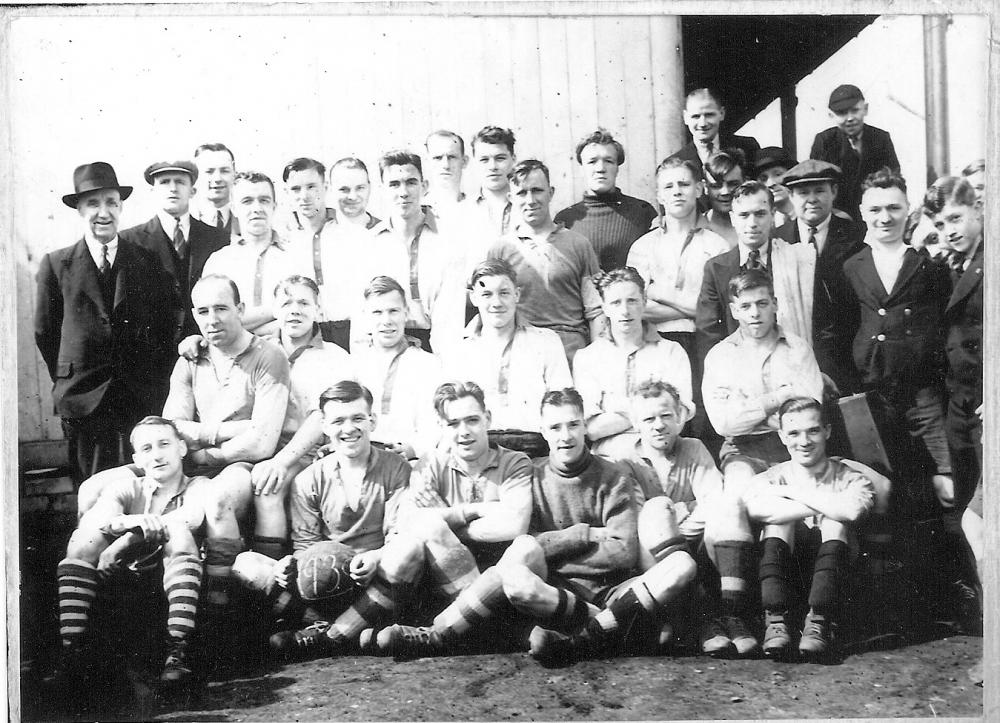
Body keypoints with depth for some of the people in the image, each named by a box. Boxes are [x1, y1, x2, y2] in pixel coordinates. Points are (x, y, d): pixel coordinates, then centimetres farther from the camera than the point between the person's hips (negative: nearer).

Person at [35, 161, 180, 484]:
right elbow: (44, 332, 10)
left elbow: (169, 319, 9)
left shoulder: (146, 260, 6)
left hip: (143, 395, 1)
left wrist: (156, 376, 5)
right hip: (83, 401, -1)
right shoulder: (56, 264, 4)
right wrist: (66, 380, 9)